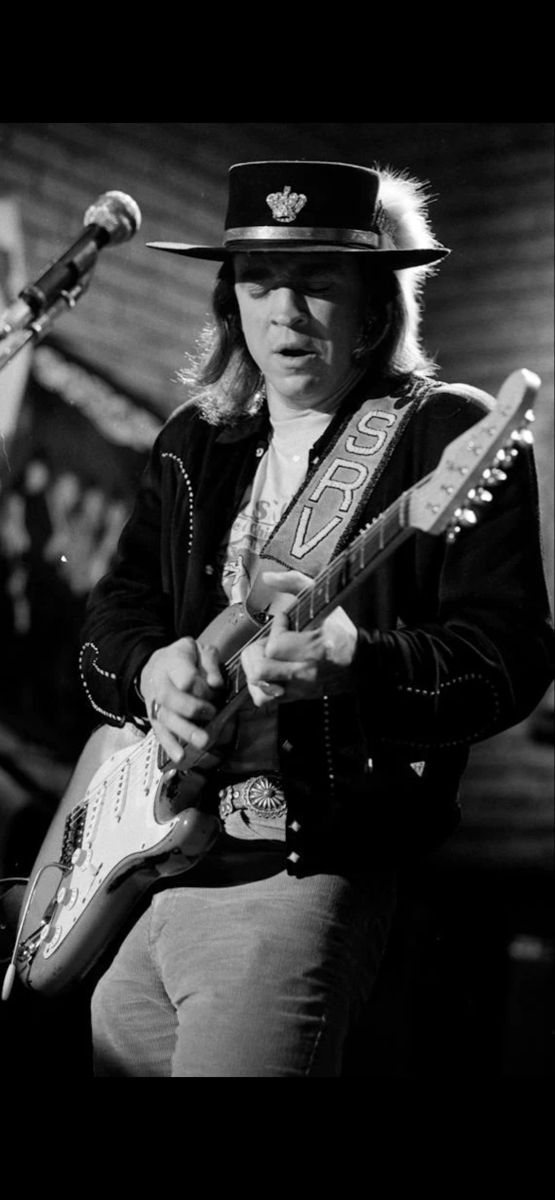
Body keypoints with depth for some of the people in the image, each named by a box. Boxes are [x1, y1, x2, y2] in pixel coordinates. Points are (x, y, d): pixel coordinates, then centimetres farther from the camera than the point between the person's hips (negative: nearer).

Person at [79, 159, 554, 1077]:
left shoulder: (451, 436, -5)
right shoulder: (194, 444, 15)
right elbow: (117, 605, 18)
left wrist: (351, 662, -30)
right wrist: (150, 668, -6)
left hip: (310, 872, -7)